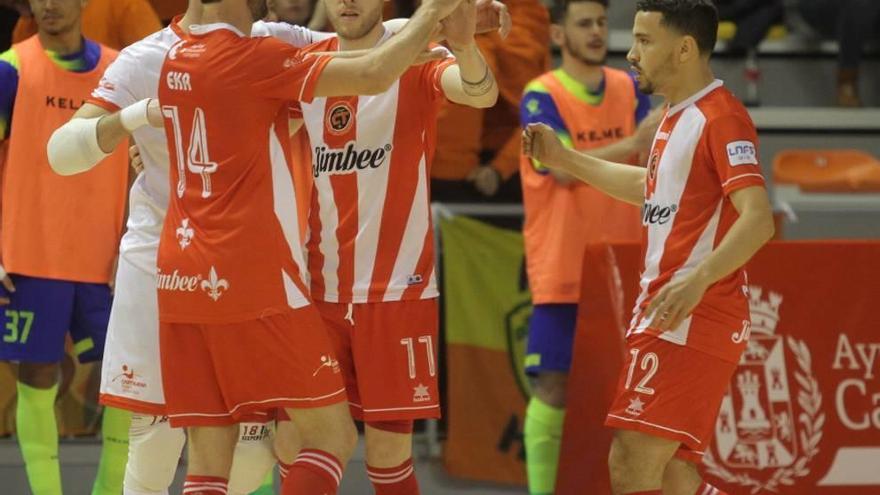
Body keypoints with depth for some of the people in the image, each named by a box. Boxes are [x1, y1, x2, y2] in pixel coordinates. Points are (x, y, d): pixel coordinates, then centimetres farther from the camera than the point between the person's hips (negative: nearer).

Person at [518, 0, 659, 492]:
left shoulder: (630, 89, 7)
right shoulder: (541, 96, -7)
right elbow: (565, 169, -19)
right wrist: (631, 143, -29)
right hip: (562, 271, -4)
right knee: (554, 387, -5)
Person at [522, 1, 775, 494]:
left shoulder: (720, 116, -13)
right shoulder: (679, 117, 17)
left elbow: (758, 218, -24)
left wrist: (700, 279, -36)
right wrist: (563, 158, 34)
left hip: (689, 321, -10)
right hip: (672, 317, 10)